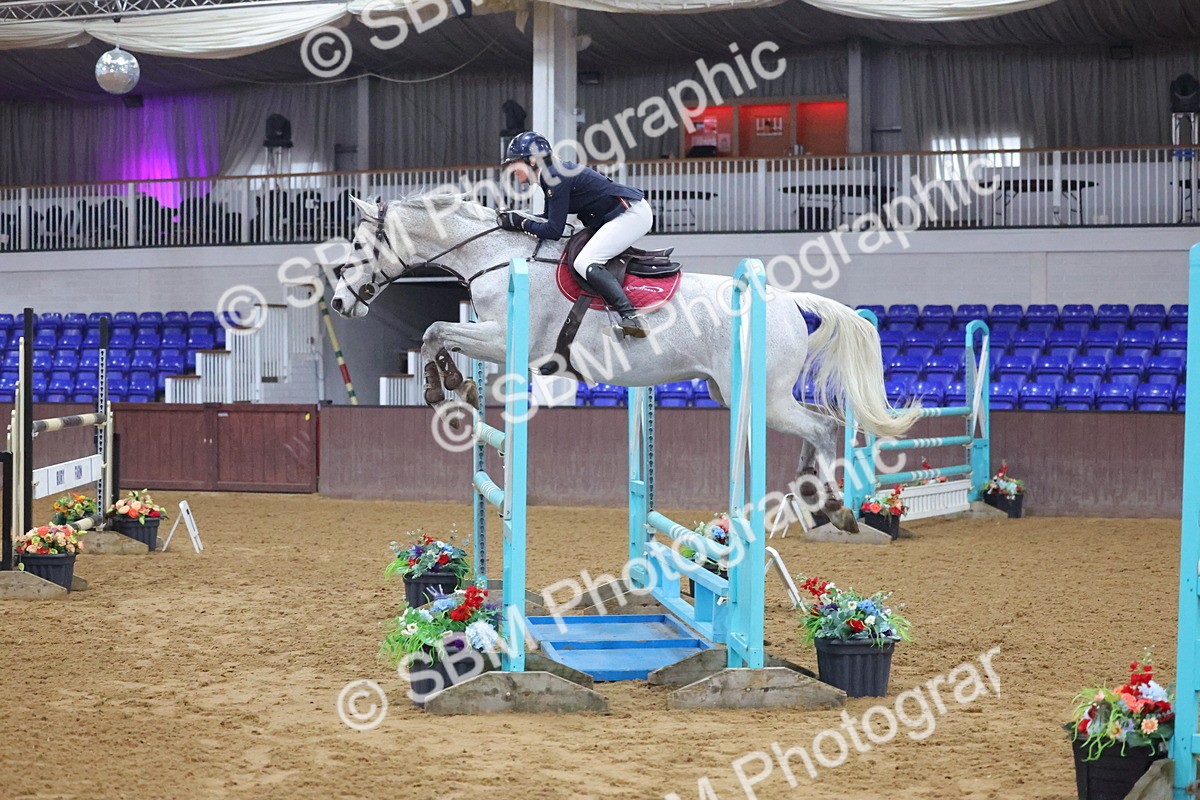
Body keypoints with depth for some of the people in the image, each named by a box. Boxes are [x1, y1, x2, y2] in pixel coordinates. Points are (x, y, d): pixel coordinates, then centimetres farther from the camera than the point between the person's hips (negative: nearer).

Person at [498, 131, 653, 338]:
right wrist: (515, 216, 10)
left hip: (632, 213, -11)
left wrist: (521, 223, -7)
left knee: (584, 262, -21)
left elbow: (553, 231, -18)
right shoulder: (551, 175, 13)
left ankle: (630, 317, -32)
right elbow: (550, 218, 21)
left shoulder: (555, 176, -17)